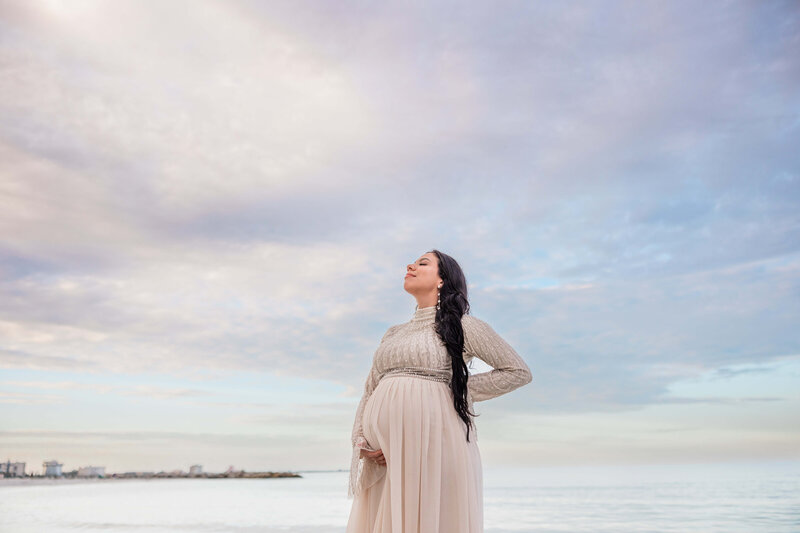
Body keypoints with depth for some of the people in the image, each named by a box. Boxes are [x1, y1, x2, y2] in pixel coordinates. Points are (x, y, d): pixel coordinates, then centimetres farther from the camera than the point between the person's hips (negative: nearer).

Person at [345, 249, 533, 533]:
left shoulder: (461, 325, 6)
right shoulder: (393, 334, 22)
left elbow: (519, 372, 4)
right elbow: (369, 392, 19)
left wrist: (457, 390, 1)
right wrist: (362, 443, 2)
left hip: (432, 442, -5)